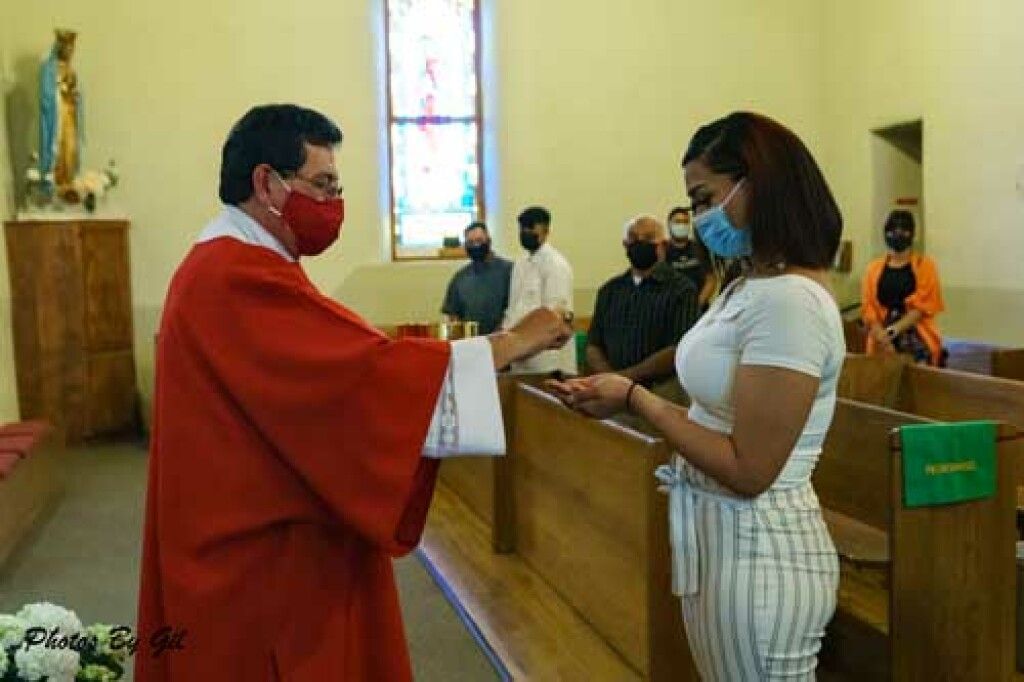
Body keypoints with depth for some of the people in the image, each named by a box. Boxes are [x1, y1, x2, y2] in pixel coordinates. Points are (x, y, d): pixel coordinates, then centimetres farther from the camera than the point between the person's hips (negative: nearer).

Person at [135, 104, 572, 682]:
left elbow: (330, 380, 13)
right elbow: (367, 374, -28)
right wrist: (510, 343, -20)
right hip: (268, 563, -10)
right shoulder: (238, 277, -21)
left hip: (263, 544, 10)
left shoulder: (228, 267, 13)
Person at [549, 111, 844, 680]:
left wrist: (635, 398, -17)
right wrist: (625, 395, 2)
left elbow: (747, 471, -23)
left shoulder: (790, 300, -22)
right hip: (721, 536, 9)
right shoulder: (753, 287, 8)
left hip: (756, 553, -9)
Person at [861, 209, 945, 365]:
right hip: (882, 344, 2)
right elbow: (868, 309, 3)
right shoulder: (874, 269, 10)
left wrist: (892, 331, -16)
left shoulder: (925, 266, 4)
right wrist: (883, 338, -12)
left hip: (918, 343, -2)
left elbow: (922, 307, -5)